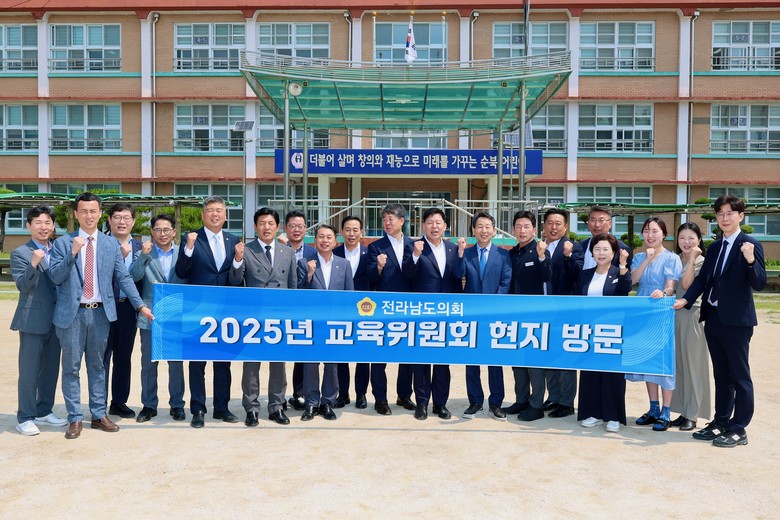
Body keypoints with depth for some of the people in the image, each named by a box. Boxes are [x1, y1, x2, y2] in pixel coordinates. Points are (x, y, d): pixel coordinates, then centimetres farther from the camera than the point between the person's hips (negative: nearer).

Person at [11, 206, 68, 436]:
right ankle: (25, 418, 9)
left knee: (51, 368, 13)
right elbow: (23, 286, -13)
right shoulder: (20, 253, -4)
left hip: (56, 319, 5)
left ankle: (44, 411, 26)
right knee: (29, 371, 0)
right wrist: (33, 264, -27)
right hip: (33, 319, -5)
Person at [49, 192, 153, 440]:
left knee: (97, 366, 12)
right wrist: (72, 252, -20)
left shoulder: (111, 244, 7)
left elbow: (124, 277, 4)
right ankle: (75, 419, 14)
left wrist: (141, 305, -5)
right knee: (71, 367, 4)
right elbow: (55, 276, -7)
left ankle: (99, 415, 20)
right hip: (72, 313, -2)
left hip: (100, 313, 2)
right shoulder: (63, 243, 1)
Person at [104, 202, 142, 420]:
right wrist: (119, 256, -21)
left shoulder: (139, 247, 9)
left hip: (128, 308, 4)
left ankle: (119, 402, 24)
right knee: (102, 357, 3)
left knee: (124, 357, 13)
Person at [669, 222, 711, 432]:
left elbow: (687, 284, -18)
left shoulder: (702, 261, -4)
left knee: (692, 363, 0)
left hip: (693, 314, -5)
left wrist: (692, 258, -15)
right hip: (674, 314, 5)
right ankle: (682, 411, 17)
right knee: (677, 363, 8)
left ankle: (692, 414, 8)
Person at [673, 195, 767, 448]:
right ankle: (720, 423, 24)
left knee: (739, 376, 2)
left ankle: (738, 429, 10)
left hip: (736, 320, -7)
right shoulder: (715, 247, 13)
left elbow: (759, 284, -15)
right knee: (721, 375, 15)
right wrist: (685, 300, -3)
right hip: (713, 318, 7)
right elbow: (702, 278, 11)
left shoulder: (751, 245, -8)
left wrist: (750, 261, -33)